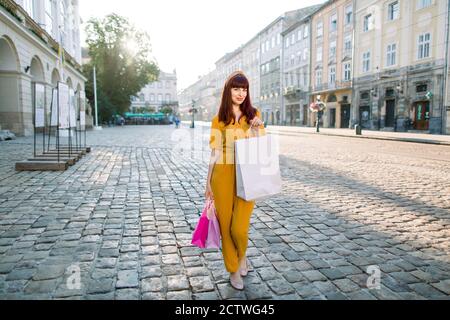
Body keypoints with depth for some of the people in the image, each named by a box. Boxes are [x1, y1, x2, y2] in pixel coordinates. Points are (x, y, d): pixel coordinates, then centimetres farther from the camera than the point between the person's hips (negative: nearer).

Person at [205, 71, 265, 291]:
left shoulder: (253, 115, 8)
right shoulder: (219, 120, 6)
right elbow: (215, 153, 8)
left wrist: (258, 129, -9)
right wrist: (208, 182, 7)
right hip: (223, 176, 0)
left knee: (239, 228, -5)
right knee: (226, 226, 6)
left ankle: (242, 256, 30)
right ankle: (233, 269, 28)